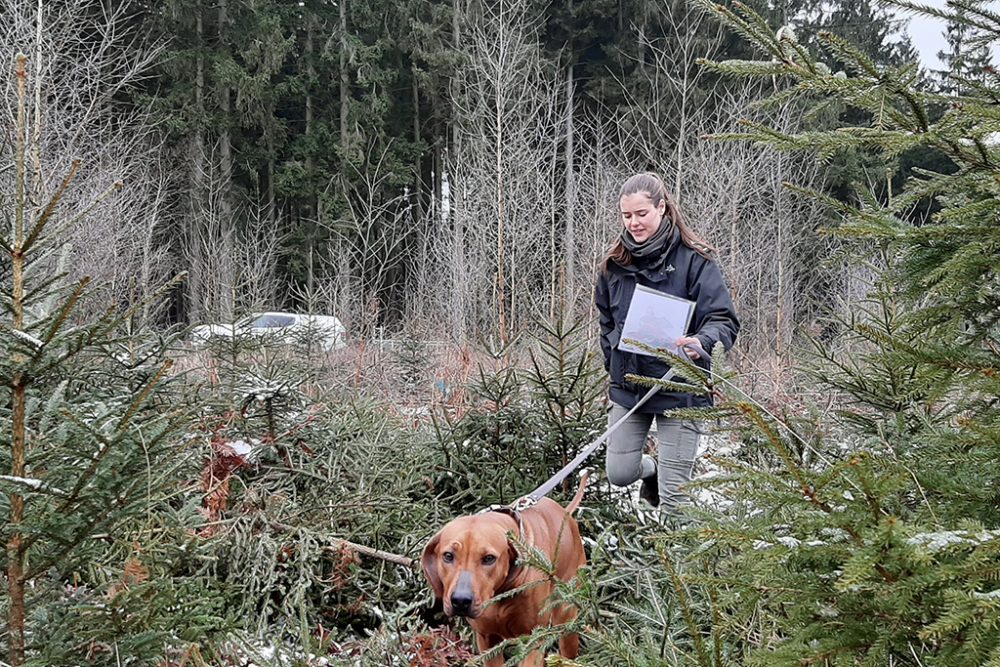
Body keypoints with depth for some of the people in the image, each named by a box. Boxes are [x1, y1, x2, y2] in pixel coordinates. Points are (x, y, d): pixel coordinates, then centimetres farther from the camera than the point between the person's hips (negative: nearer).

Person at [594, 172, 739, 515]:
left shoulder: (694, 260, -11)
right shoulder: (615, 263, 5)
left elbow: (724, 320, -15)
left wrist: (701, 342, -36)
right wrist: (614, 363, 12)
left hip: (679, 387, -5)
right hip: (627, 384, 5)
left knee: (673, 494, -2)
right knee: (619, 473, 10)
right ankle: (655, 468, 43)